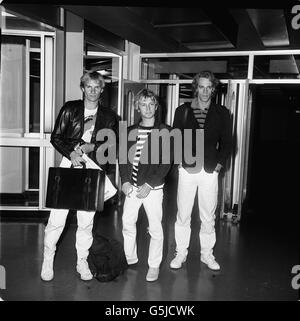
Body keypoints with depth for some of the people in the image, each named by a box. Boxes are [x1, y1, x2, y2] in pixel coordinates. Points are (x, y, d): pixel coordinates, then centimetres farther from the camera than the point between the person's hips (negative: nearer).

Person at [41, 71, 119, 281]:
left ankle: (82, 262, 22)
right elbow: (56, 137, 3)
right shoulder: (70, 109, 4)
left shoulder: (109, 116, 7)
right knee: (57, 217, -2)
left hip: (93, 169, 1)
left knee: (87, 220, 6)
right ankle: (48, 260, 17)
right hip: (69, 164, -1)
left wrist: (92, 147, -9)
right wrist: (71, 153, -12)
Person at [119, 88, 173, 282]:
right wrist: (125, 181, -4)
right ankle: (130, 259, 29)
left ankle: (154, 266, 18)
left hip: (153, 187, -4)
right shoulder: (131, 131, 9)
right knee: (127, 224, 10)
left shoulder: (164, 132, -4)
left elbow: (166, 163, -9)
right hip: (132, 187, 4)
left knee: (155, 228, 2)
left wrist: (149, 185, -14)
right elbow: (123, 157, 9)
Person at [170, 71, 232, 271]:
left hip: (210, 171, 0)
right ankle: (181, 253, 19)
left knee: (208, 216, 9)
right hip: (187, 169, 0)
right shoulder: (183, 111, 5)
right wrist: (179, 162, -2)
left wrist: (219, 164, -1)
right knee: (183, 215, 5)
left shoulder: (222, 113, 5)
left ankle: (207, 253, 24)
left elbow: (226, 142, 8)